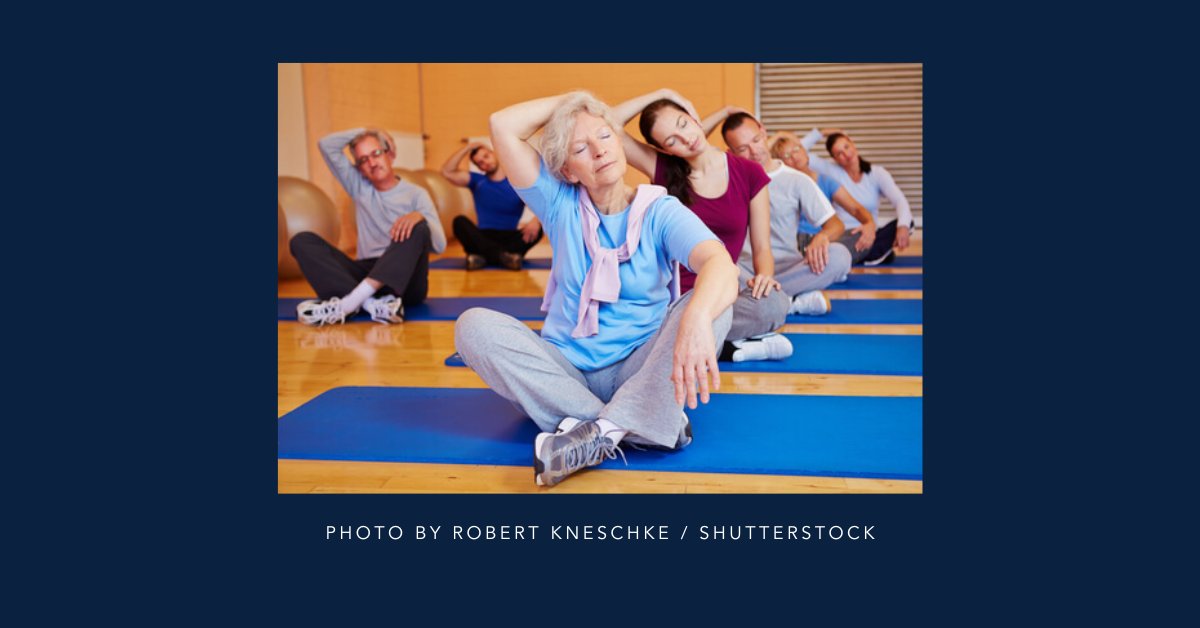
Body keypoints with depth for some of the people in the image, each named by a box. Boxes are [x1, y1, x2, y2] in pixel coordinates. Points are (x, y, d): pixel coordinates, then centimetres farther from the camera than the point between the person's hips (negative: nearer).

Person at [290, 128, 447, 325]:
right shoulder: (359, 187, 18)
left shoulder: (416, 194, 5)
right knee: (302, 241, -14)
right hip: (366, 274, 3)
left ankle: (347, 303, -41)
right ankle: (372, 302, -37)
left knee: (418, 227, -31)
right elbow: (326, 145, 14)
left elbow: (439, 245, -8)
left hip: (406, 282, -3)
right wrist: (363, 132, 13)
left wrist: (419, 217, -28)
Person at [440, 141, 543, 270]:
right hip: (484, 238, 1)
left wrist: (536, 221, -34)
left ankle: (483, 256, -40)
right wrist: (468, 147, -2)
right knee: (460, 222, -27)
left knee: (537, 230, -29)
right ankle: (503, 255, -43)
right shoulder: (477, 181, 10)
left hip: (510, 238, -1)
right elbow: (447, 172, -1)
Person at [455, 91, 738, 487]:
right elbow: (503, 125, -6)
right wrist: (570, 98, 2)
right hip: (566, 367, 2)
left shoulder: (661, 211, -5)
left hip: (641, 370, -2)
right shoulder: (561, 205, 3)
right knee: (474, 325, -23)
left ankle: (606, 428, -38)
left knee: (713, 304, -26)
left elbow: (721, 264, -26)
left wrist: (696, 319, -47)